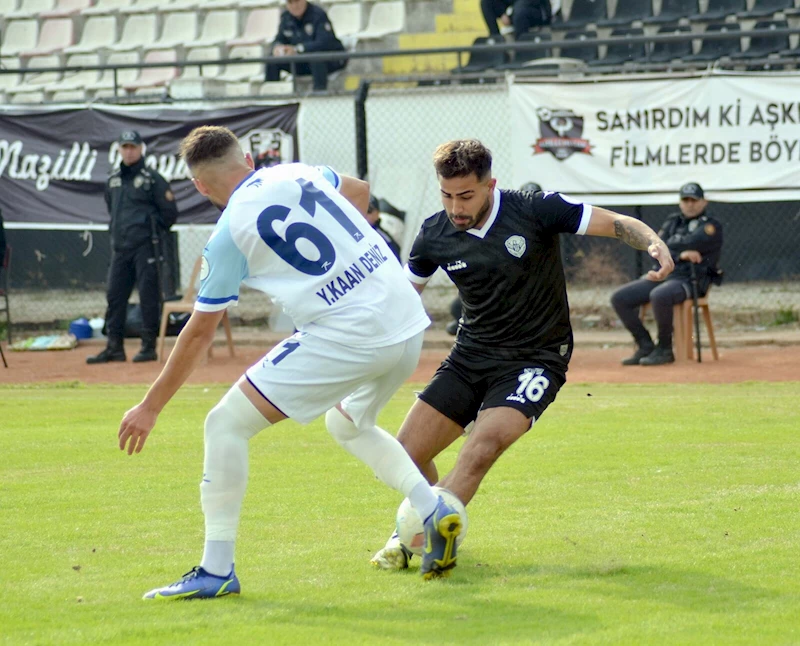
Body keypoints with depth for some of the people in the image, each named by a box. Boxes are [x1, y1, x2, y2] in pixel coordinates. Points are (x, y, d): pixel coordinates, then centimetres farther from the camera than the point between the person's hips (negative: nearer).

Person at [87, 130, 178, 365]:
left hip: (145, 248, -6)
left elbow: (170, 212, -2)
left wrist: (152, 232, 0)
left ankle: (149, 346, 0)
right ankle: (114, 347, 10)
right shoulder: (113, 180, 14)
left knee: (148, 296, -5)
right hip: (120, 248, 6)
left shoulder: (152, 179, -4)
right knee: (114, 295, 5)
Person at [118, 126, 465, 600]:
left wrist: (150, 408, 10)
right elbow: (360, 191, 34)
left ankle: (217, 570, 0)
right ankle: (435, 511, 17)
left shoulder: (229, 234, -4)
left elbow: (199, 334, 1)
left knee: (227, 423, 0)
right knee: (347, 424, 34)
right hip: (409, 324, 8)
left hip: (348, 336, -8)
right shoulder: (297, 174, 12)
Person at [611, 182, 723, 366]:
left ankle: (664, 349, -23)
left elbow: (688, 243, -17)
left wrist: (669, 246, 2)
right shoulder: (673, 221, 19)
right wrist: (680, 254, -15)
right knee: (619, 298, -7)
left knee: (659, 295, -39)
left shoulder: (711, 226, 0)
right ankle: (645, 346, -2)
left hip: (690, 280, -7)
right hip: (661, 275, 7)